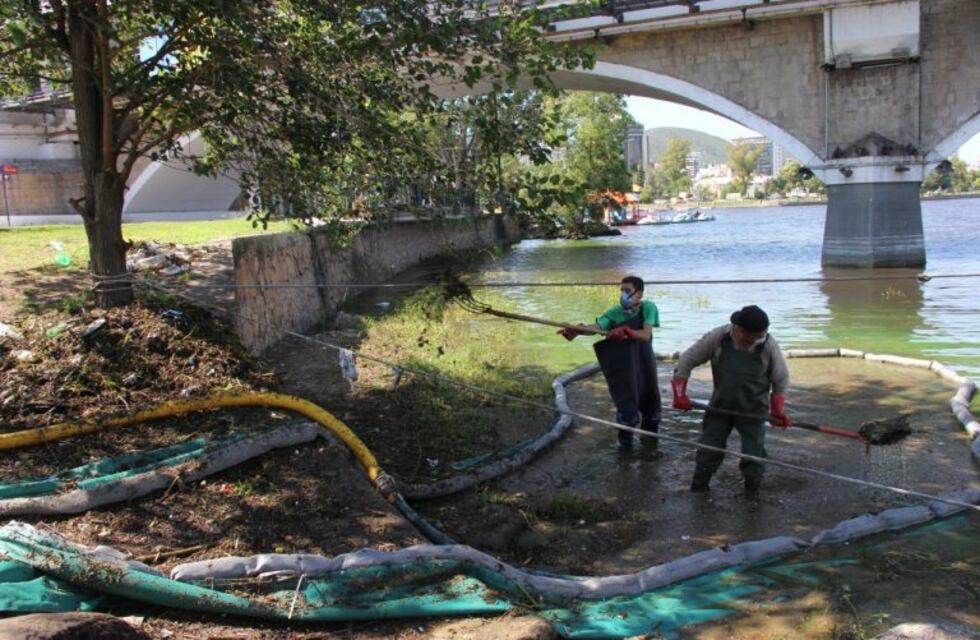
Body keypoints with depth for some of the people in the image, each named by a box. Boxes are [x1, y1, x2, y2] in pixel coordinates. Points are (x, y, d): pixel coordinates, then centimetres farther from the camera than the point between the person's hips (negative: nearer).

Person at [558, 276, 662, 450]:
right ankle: (625, 440, 12)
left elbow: (645, 334, -25)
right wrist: (577, 330, -50)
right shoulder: (615, 312, -14)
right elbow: (596, 326, -30)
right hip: (624, 365, -1)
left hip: (644, 361, 1)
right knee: (626, 401, -9)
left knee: (650, 398, 14)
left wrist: (626, 331, -42)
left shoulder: (648, 308, -14)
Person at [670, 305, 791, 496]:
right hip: (720, 406, 1)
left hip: (753, 411, -1)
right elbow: (688, 359, -8)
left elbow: (781, 378, -1)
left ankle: (753, 498, 22)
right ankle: (697, 491, 23)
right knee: (708, 451, 8)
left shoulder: (769, 345, -17)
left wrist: (778, 409, -4)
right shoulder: (718, 337, -18)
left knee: (754, 455, 3)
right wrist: (680, 392, -11)